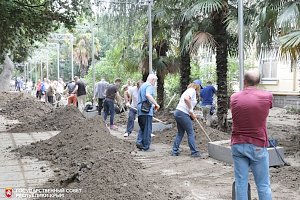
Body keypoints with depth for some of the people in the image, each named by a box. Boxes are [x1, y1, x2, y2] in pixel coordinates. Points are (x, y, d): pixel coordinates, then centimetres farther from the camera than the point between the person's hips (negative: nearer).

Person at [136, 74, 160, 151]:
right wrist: (156, 104, -24)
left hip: (140, 110, 9)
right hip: (147, 110, -9)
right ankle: (146, 146, 4)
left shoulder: (142, 86, 23)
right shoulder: (149, 86, -7)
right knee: (147, 129, -1)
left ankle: (139, 141, 5)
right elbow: (148, 95, -27)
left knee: (142, 127, 17)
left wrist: (152, 105, 30)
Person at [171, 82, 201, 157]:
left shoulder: (188, 91, 24)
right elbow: (186, 99, -24)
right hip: (183, 114, -9)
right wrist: (191, 110, -16)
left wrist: (192, 114, 19)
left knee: (180, 133, 16)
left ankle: (175, 151, 18)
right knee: (191, 133, 0)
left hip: (178, 112, 9)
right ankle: (194, 152, 5)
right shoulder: (192, 90, -3)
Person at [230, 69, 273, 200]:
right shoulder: (267, 97, -8)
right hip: (258, 146, -2)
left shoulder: (234, 98, -3)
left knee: (240, 183, 8)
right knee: (263, 185, 7)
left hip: (238, 145, 2)